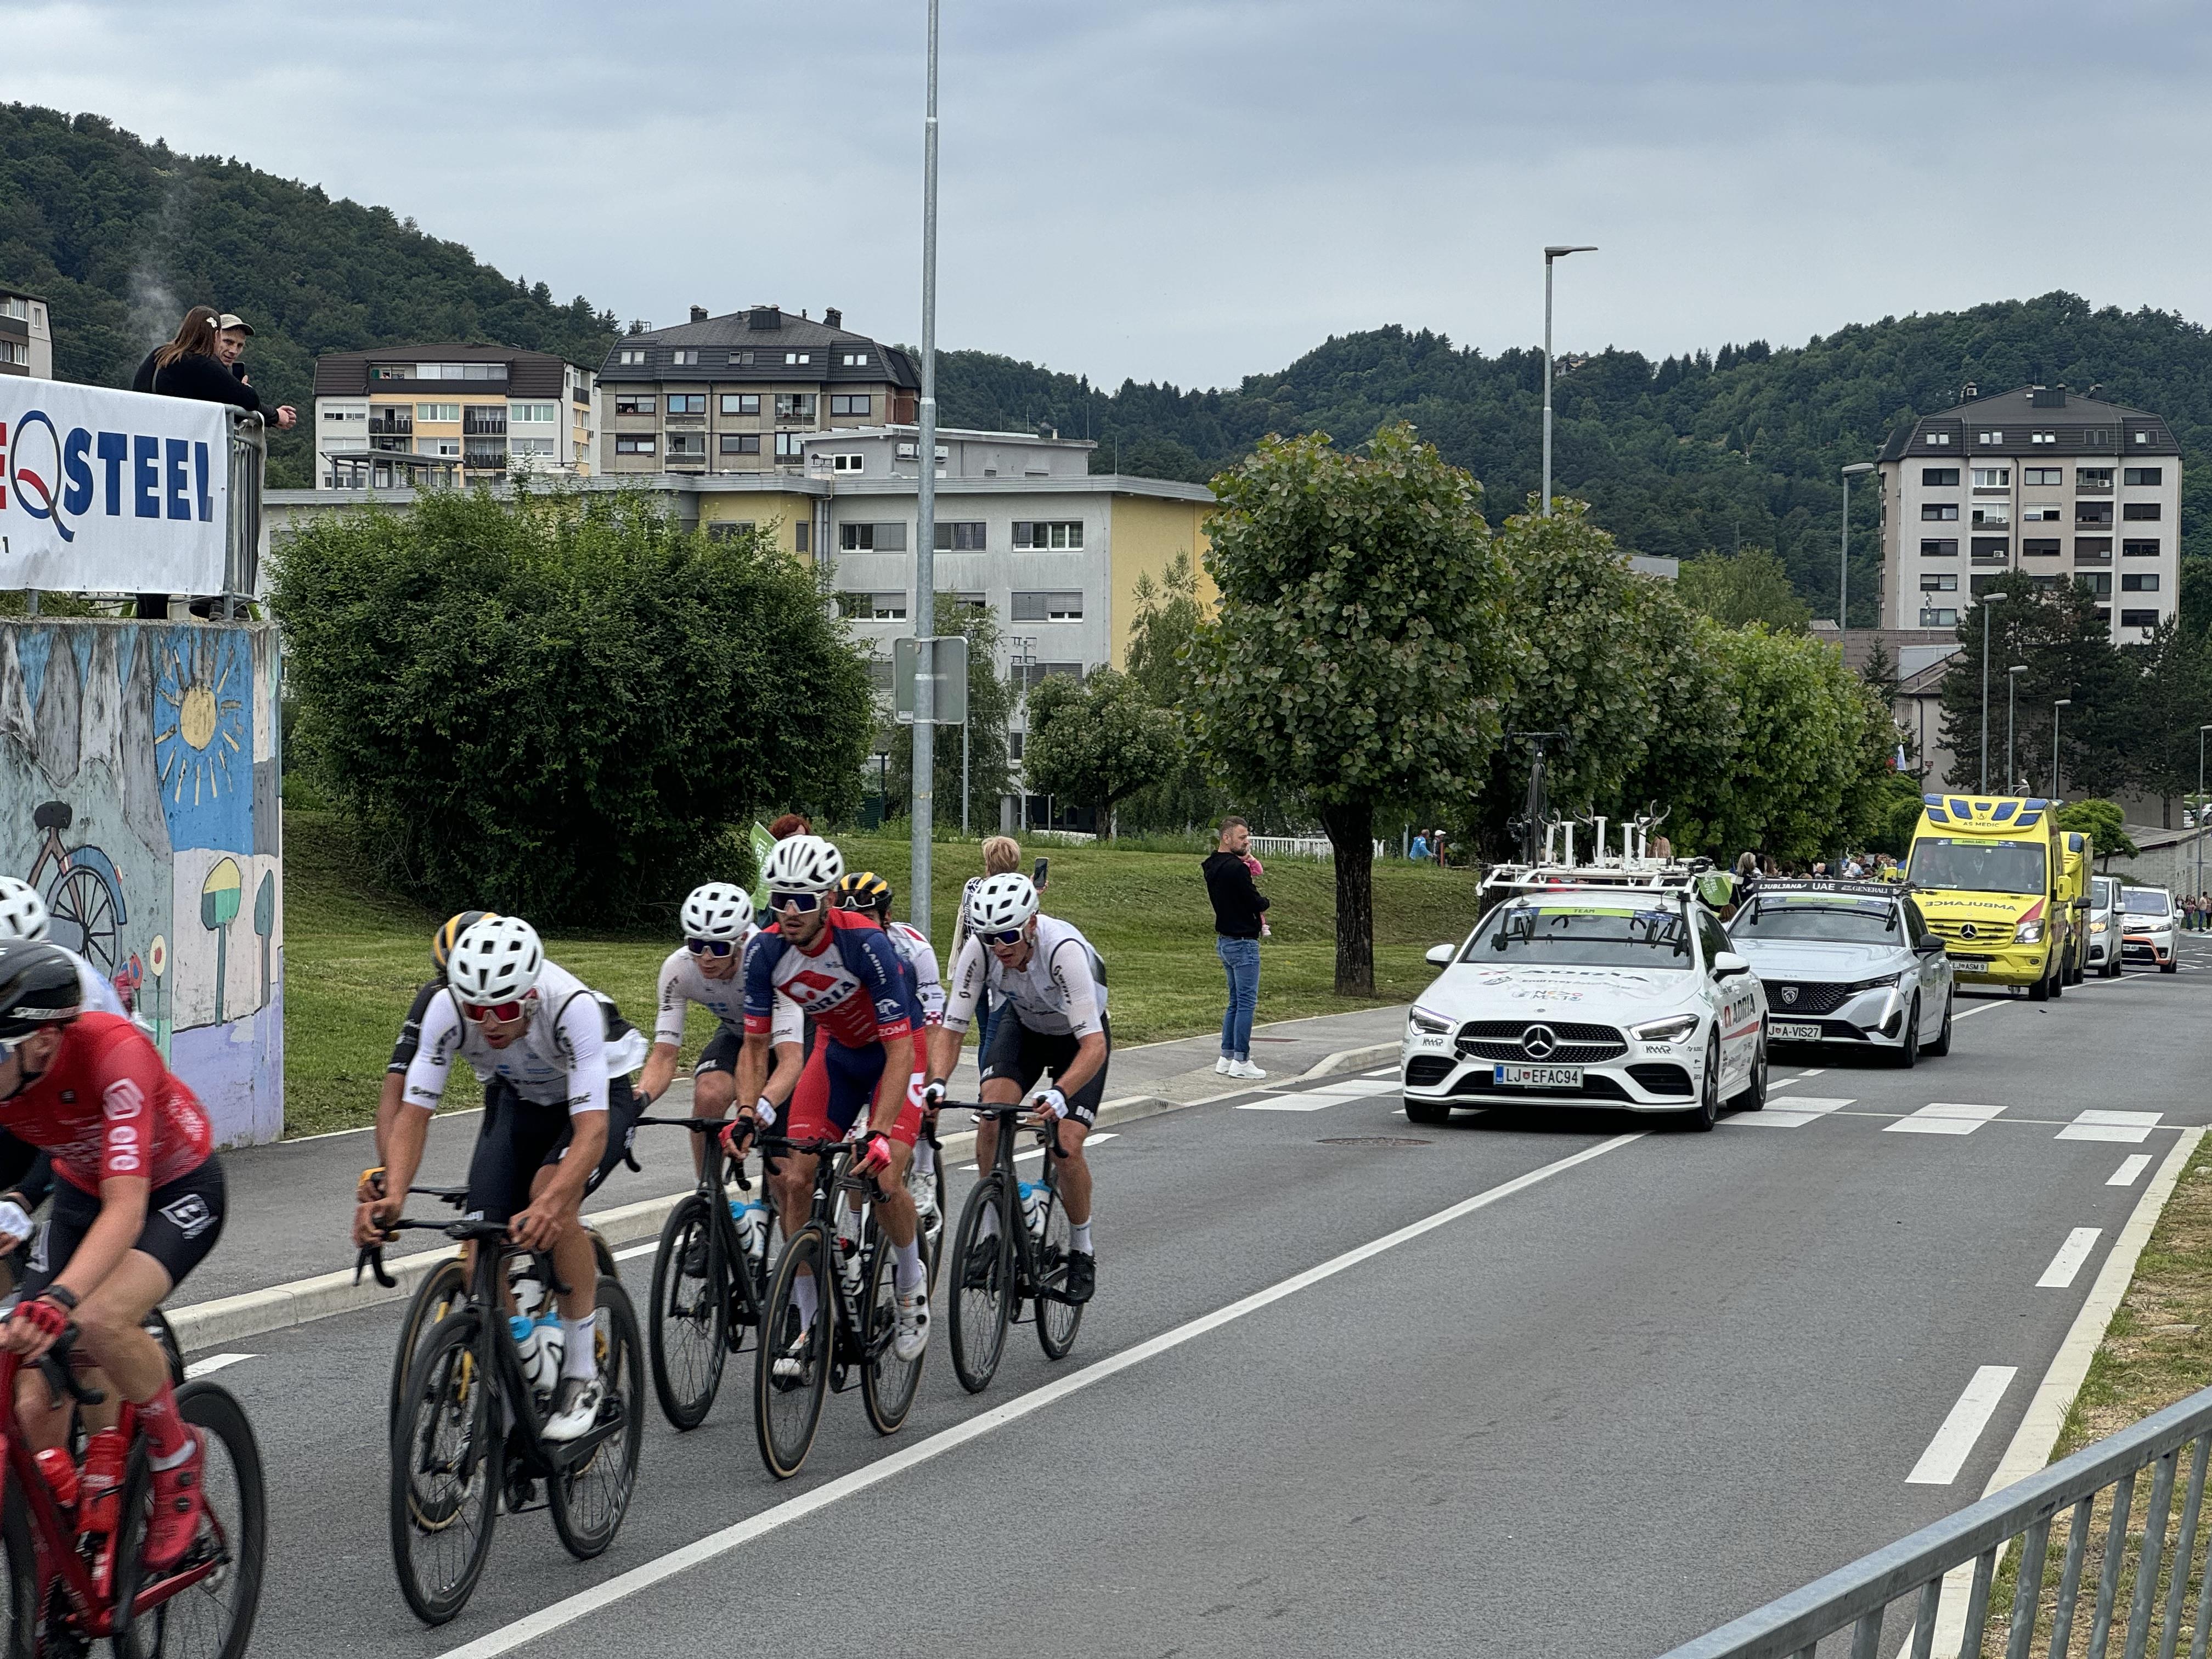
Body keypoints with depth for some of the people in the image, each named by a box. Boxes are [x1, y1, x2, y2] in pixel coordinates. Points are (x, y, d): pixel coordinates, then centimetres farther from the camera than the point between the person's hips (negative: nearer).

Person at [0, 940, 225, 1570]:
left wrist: (57, 1300, -59)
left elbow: (126, 1207, -45)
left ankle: (177, 1459, -7)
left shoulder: (113, 1053, -37)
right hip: (82, 1194, 5)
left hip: (178, 1190, -5)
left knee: (100, 1322, -34)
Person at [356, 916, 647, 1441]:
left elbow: (592, 1127, -45)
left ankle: (583, 1376, -20)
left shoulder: (571, 1007, -40)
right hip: (517, 1098, 4)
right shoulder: (446, 1009, -29)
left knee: (551, 1197, -32)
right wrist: (391, 1194, -45)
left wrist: (549, 1206, -62)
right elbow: (414, 1112, -27)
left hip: (600, 1096, -4)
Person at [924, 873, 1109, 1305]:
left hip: (1078, 1036, -3)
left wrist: (1060, 1094, -59)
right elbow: (951, 1027, -24)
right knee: (991, 1118, -21)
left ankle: (1082, 1252, 8)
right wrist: (938, 1082, -43)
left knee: (1068, 1147, -16)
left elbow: (1094, 1044, -44)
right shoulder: (979, 949, -29)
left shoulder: (1063, 949, -40)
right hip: (1022, 1023, 3)